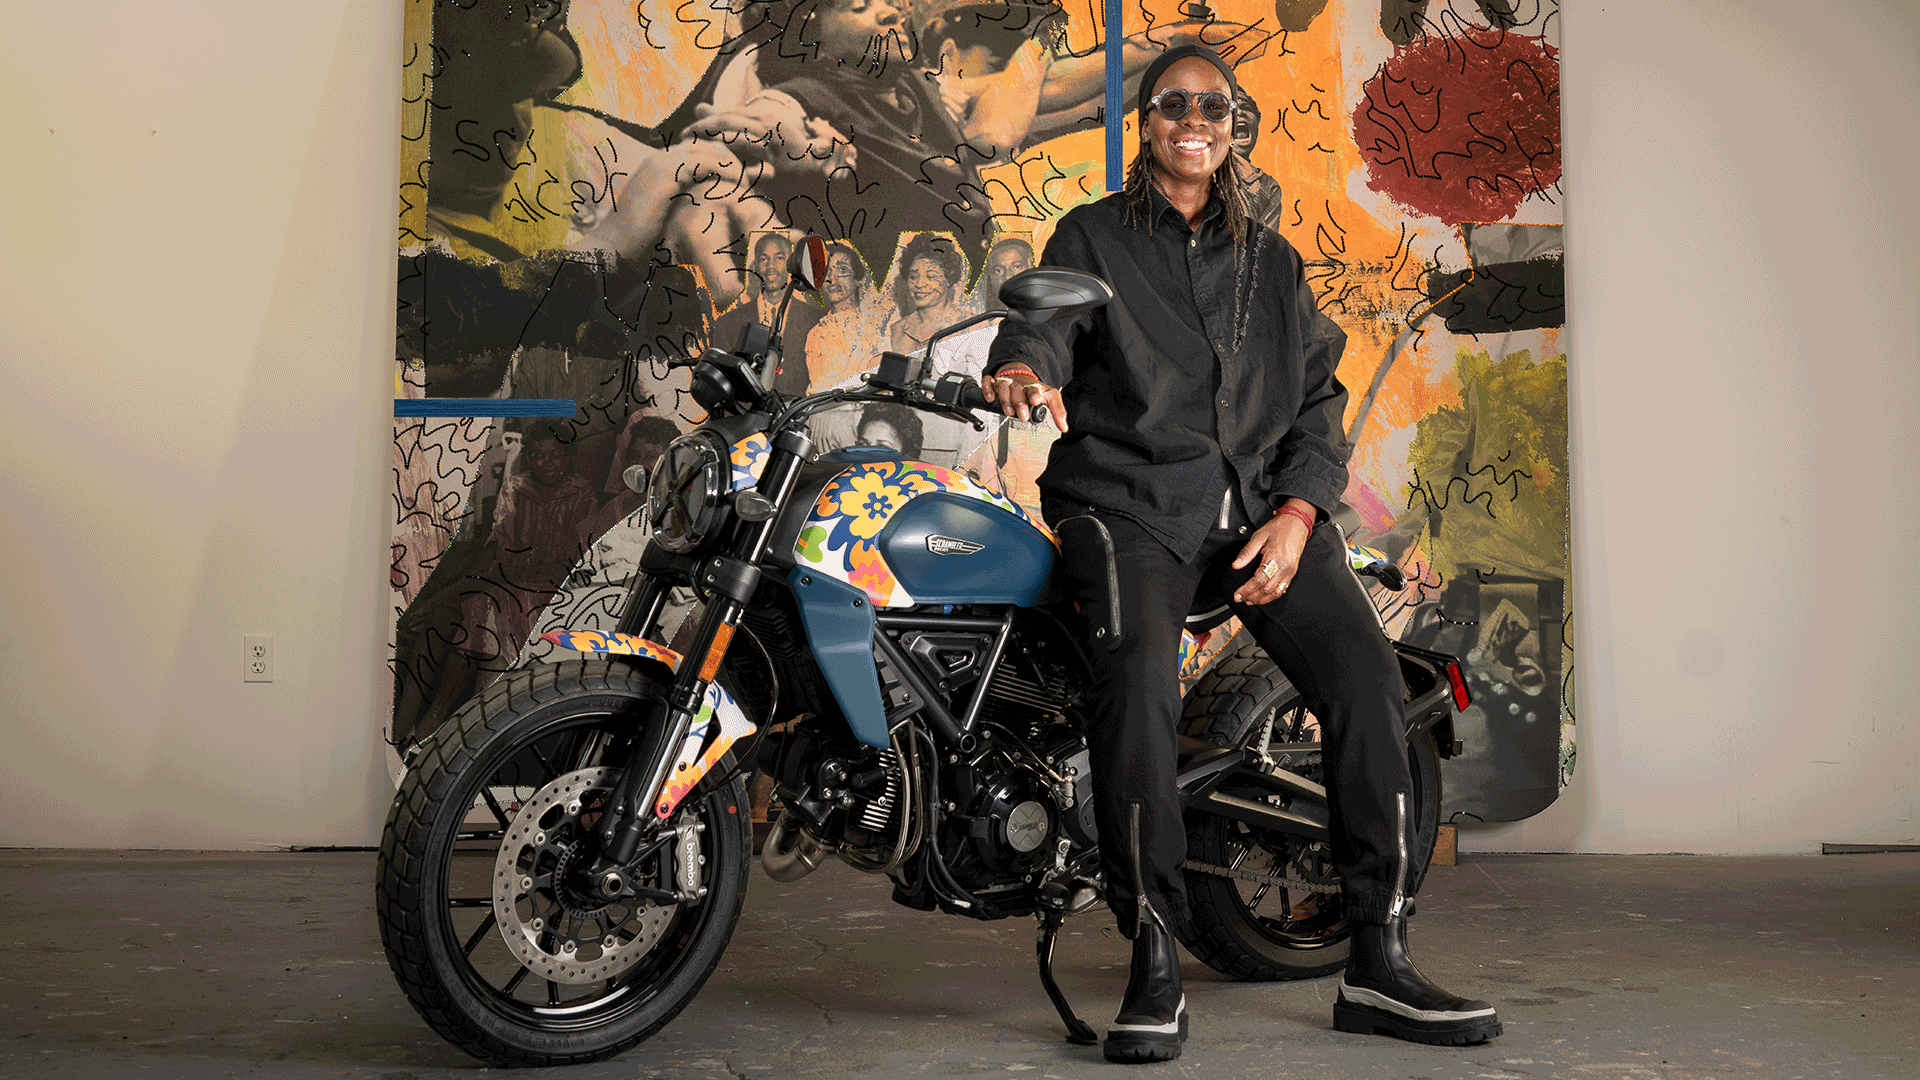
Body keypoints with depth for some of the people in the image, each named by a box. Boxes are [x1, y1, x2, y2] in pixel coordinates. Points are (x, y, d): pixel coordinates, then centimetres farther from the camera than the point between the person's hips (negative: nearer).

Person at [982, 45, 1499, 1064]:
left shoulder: (1272, 261, 24)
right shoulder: (1091, 236, 15)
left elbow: (1318, 396, 17)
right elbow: (1045, 320, -4)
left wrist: (1295, 513, -2)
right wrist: (1027, 368, -31)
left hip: (1263, 498, 3)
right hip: (1130, 498, -3)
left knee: (1364, 667, -20)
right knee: (1138, 680, -31)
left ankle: (1379, 962, -12)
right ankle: (1154, 965, -21)